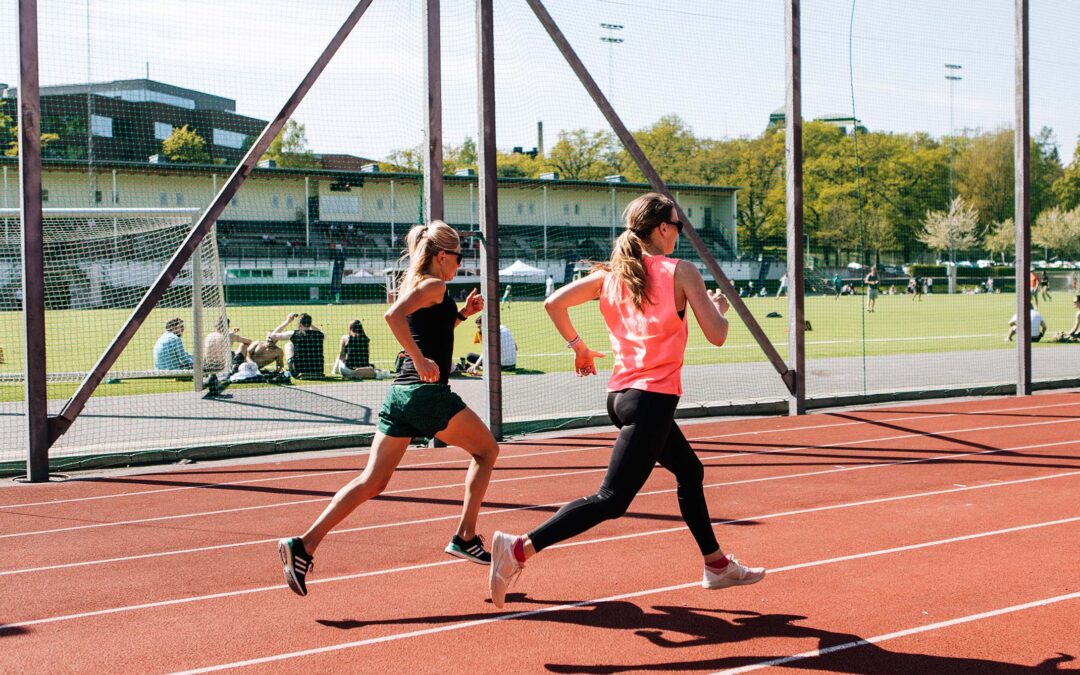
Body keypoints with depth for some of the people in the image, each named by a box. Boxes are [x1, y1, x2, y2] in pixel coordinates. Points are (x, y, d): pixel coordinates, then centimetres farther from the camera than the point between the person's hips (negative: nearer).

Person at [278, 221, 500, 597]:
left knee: (373, 481, 4)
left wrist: (461, 314, 25)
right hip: (428, 393, -8)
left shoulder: (413, 284, 19)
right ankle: (465, 538, 12)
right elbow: (394, 316, -26)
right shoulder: (435, 286, -7)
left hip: (399, 393, 8)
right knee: (486, 450, 14)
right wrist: (421, 361, -26)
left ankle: (304, 545, -9)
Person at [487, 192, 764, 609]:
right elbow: (716, 336, -9)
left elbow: (554, 303, 0)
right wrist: (718, 306, 13)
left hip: (621, 394, 8)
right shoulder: (680, 271, -8)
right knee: (611, 500, -8)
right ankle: (520, 548, -18)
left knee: (689, 470, 25)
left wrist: (578, 347, 13)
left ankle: (717, 565, 35)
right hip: (653, 399, -8)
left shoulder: (612, 274, 7)